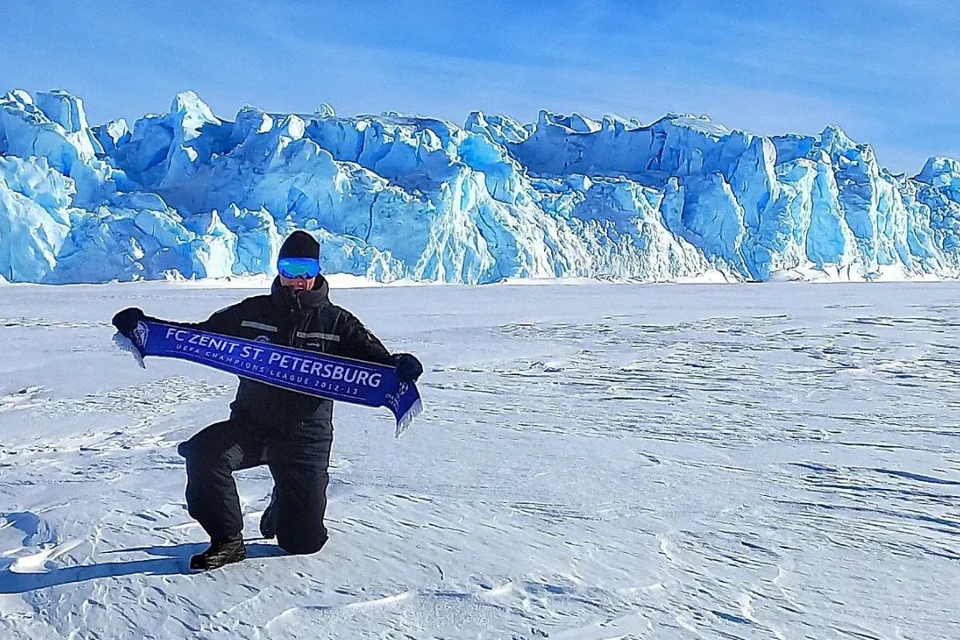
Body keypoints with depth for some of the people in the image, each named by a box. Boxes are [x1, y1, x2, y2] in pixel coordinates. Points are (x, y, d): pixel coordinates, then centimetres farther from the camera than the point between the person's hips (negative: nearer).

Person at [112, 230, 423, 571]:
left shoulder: (337, 323, 0)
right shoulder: (253, 312, 5)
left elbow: (374, 359, -5)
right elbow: (200, 335, 11)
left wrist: (399, 366, -29)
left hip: (306, 437, -1)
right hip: (252, 424, 1)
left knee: (304, 542, 0)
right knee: (204, 451, -30)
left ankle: (281, 509, 38)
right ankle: (227, 541, -10)